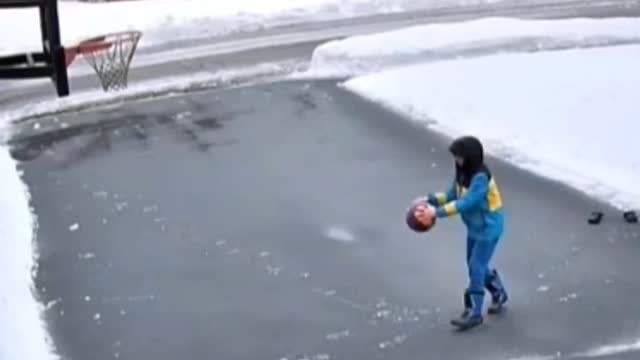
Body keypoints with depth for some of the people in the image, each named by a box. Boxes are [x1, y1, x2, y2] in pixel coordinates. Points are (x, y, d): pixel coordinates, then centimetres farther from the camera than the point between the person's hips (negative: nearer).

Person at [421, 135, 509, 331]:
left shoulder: (480, 177, -29)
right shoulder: (463, 173, -1)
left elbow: (466, 203, -34)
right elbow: (452, 195, 5)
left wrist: (438, 212, -37)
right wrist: (430, 199, -9)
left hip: (488, 227, -9)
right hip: (474, 227, 9)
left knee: (476, 267, -7)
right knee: (476, 265, 19)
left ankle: (474, 313, 0)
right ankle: (499, 293, 41)